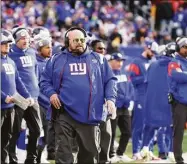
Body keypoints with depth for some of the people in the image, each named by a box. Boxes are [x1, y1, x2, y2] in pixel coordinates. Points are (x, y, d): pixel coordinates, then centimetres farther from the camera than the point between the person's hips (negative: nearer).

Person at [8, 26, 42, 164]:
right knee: (15, 132, -1)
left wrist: (35, 90, 16)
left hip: (33, 98, 7)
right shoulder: (10, 54, -9)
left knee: (36, 129, 10)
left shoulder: (32, 53, 12)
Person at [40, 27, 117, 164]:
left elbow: (110, 80, 12)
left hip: (89, 115, 1)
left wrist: (110, 99, -3)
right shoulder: (57, 60, 9)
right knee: (63, 152, -4)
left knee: (90, 152, 10)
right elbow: (45, 81, 13)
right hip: (65, 113, -1)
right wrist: (51, 93, -7)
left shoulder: (98, 59, 11)